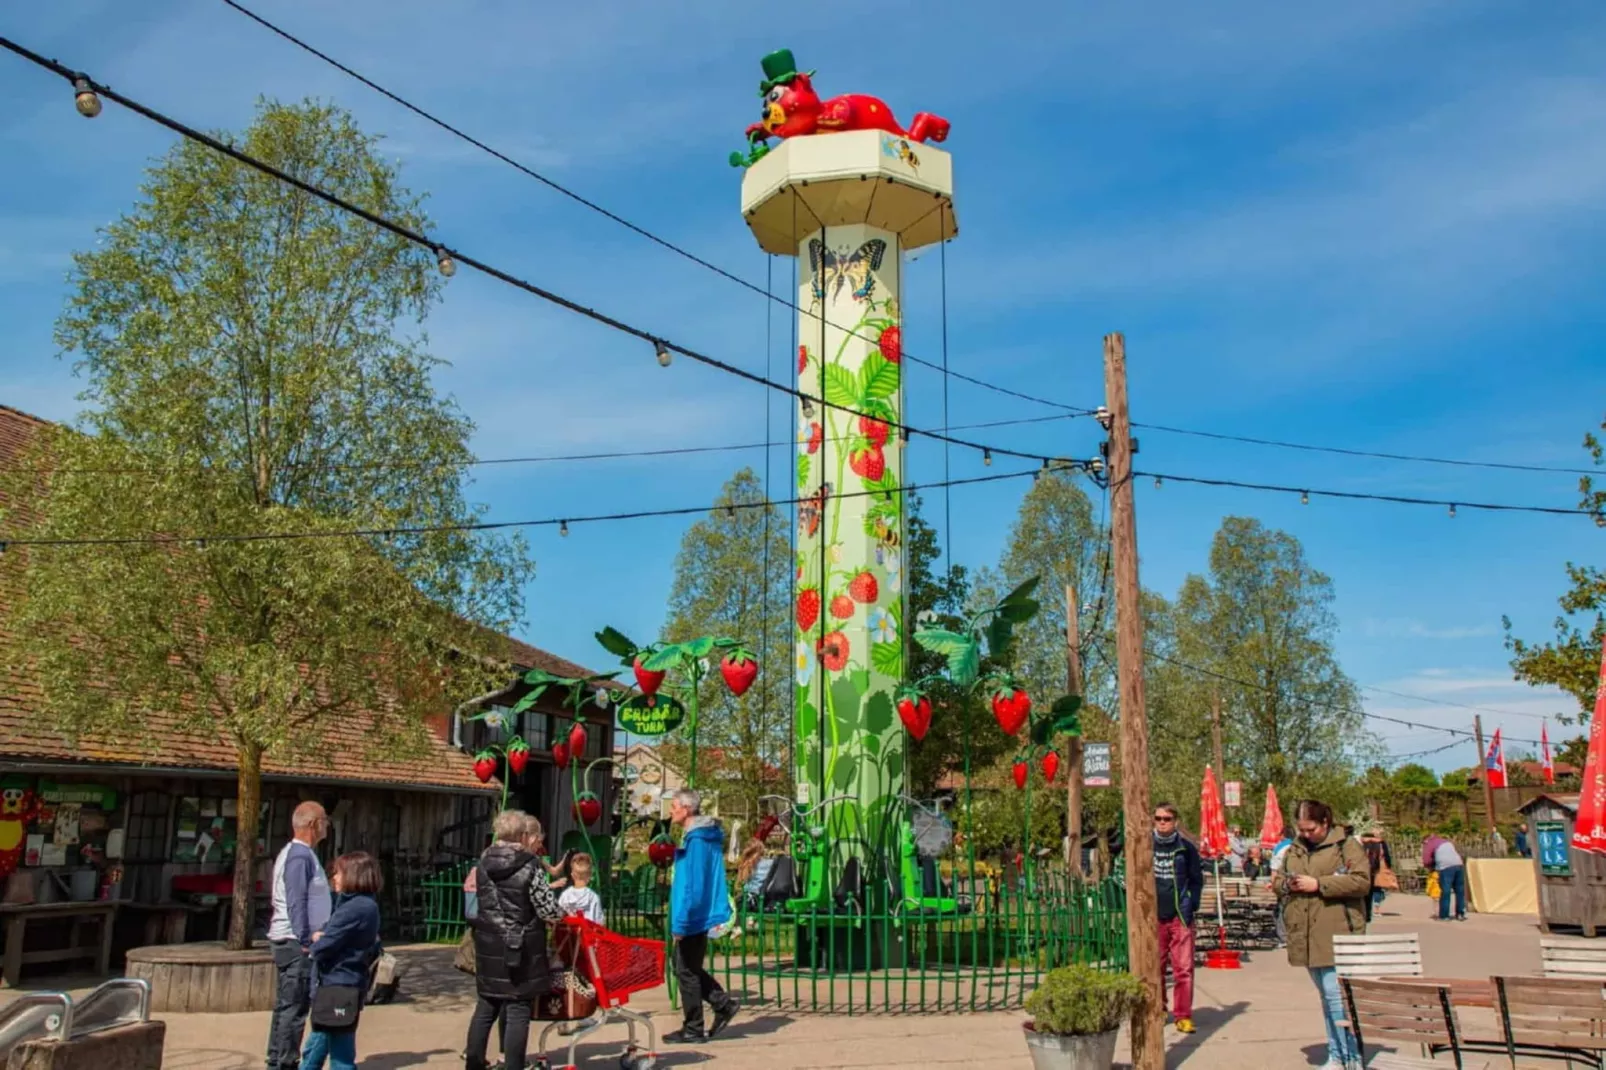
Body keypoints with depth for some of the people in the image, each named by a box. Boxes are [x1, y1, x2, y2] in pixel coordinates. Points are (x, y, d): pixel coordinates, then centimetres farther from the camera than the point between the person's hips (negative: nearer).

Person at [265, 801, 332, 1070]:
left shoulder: (302, 853, 16)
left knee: (286, 1007, 15)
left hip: (294, 943, 10)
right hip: (296, 942, -10)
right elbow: (296, 903, -21)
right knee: (294, 1008, -6)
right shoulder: (300, 856, -16)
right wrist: (305, 943, -22)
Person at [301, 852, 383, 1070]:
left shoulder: (354, 909, -22)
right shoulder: (366, 906, 10)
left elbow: (322, 948, -23)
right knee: (314, 1049, 22)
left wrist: (316, 938, 0)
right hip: (342, 986, 10)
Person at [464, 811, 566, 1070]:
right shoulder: (530, 865, -13)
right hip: (521, 947, -6)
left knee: (486, 1006, 16)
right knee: (517, 1011, 1)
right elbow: (547, 910, -12)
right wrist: (564, 913, 8)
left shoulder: (484, 862, 4)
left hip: (488, 944, 6)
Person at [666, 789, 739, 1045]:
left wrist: (680, 922, -21)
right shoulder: (703, 836, 11)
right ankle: (724, 1004, 18)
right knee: (688, 968, 18)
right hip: (700, 915, 10)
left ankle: (692, 1029, 11)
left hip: (694, 916, -10)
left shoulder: (696, 840, -20)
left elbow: (692, 885, -23)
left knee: (686, 971, 2)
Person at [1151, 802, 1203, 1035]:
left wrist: (1192, 906, 0)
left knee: (1184, 968, -2)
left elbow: (1197, 879, 8)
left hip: (1180, 917, -1)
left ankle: (1183, 1015, 7)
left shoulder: (1186, 847, 1)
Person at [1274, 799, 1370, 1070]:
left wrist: (1318, 884, -17)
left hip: (1337, 935, -6)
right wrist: (1286, 884, -2)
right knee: (1327, 997, 14)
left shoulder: (1347, 845, -4)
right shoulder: (1295, 849, 14)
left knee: (1336, 995, -12)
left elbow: (1362, 882, -14)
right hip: (1306, 936, 6)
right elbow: (1277, 880, 22)